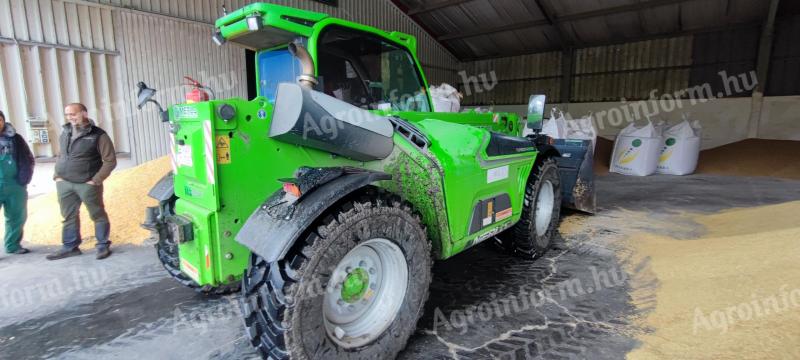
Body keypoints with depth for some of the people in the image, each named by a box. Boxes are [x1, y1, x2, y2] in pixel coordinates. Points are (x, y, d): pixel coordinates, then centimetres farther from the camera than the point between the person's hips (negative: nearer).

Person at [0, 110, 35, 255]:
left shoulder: (15, 138, 7)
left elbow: (27, 159, 7)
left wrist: (24, 178, -5)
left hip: (15, 185, 2)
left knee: (17, 217, 11)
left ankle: (13, 246, 25)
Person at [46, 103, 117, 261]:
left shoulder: (98, 135, -9)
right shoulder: (65, 133, 11)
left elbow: (110, 161, -11)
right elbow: (61, 156, 22)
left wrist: (96, 180, -15)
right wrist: (57, 175, 8)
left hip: (87, 184, -6)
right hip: (64, 184, 6)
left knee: (98, 215, 3)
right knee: (69, 216, 14)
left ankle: (103, 245, 13)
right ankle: (70, 247, 25)